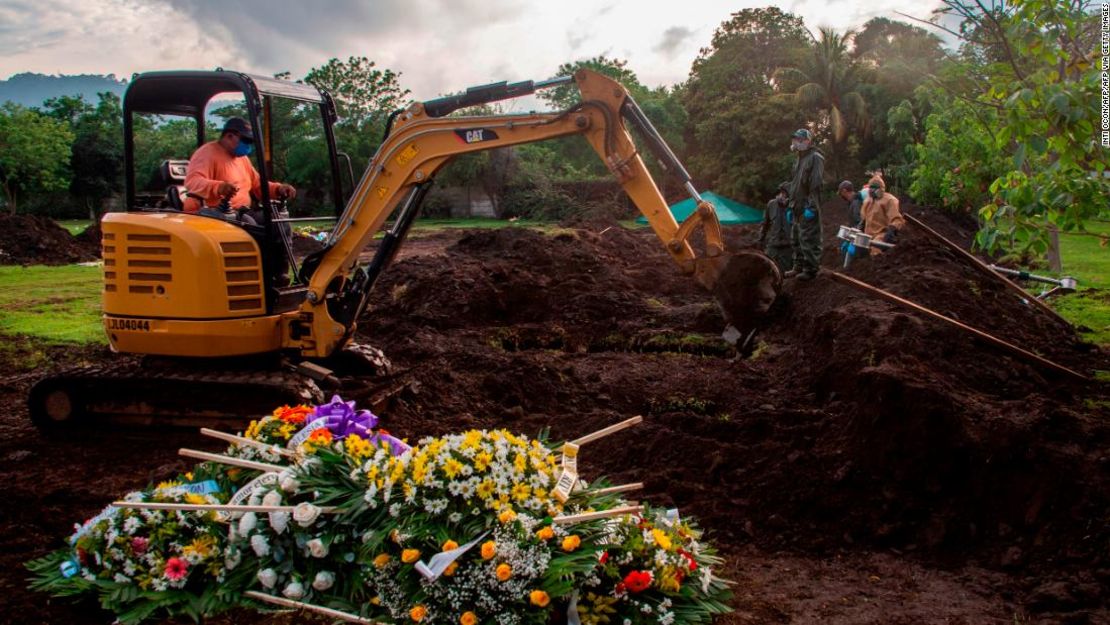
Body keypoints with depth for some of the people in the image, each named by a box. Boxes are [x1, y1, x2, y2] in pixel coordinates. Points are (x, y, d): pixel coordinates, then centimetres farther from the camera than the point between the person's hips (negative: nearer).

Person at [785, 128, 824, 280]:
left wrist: (811, 207, -23)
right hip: (798, 208, 10)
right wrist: (791, 206, 21)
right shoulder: (800, 159, 20)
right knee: (796, 239, 14)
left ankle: (811, 269, -3)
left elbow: (816, 185, -18)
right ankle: (799, 267, 22)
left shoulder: (815, 158, -10)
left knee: (809, 240, -7)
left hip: (808, 209, -10)